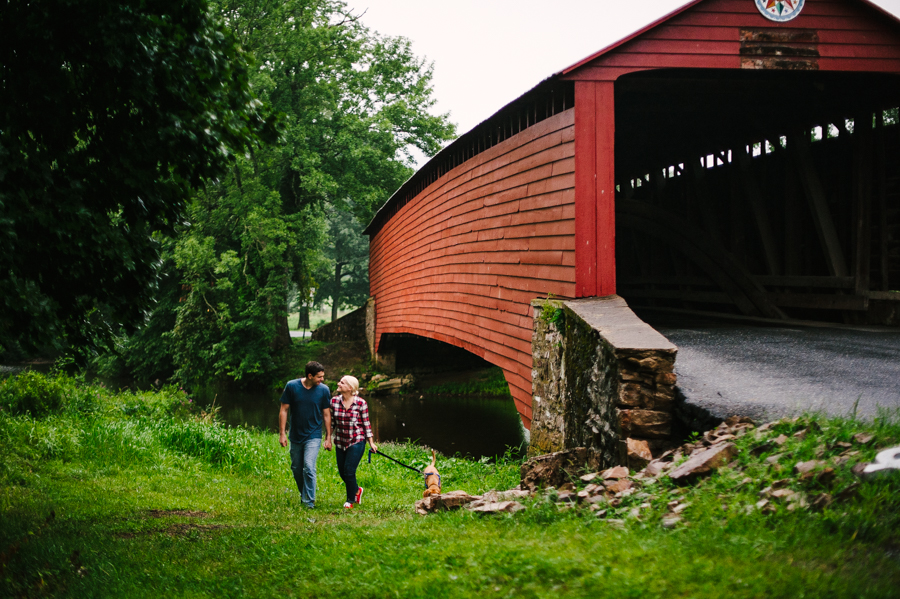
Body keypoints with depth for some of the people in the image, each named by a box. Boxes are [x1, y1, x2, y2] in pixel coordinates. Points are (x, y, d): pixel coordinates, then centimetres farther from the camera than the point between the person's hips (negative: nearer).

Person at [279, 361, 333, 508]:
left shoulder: (324, 390, -7)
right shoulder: (292, 386, -8)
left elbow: (326, 414, 1)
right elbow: (284, 410, -1)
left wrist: (328, 437, 2)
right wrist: (282, 433, -5)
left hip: (313, 436, -2)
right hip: (296, 436, 2)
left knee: (309, 467, -16)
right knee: (296, 468, 13)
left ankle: (309, 502, -8)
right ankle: (303, 495, 34)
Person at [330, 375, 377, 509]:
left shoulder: (361, 403, -9)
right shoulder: (334, 401, -1)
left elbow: (366, 423, -1)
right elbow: (331, 422, 10)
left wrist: (371, 442, 1)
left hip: (356, 442, -4)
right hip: (340, 442, 4)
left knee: (349, 471, -8)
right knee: (342, 472, 8)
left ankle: (350, 500, 15)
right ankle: (356, 490, 37)